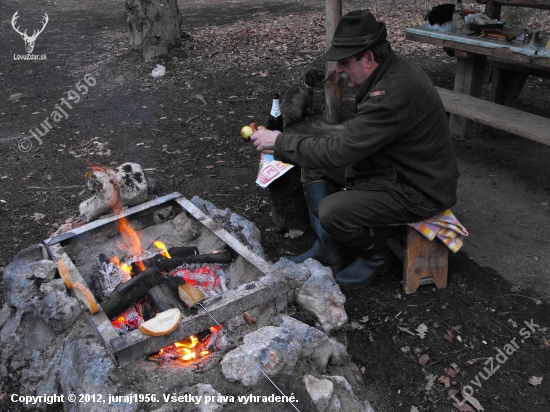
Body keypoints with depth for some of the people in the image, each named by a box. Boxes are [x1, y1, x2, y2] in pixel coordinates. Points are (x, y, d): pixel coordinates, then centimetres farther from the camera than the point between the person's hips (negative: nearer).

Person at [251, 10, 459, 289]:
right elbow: (356, 140, 11)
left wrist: (279, 142, -22)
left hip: (419, 190, -10)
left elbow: (340, 151, -31)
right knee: (314, 165, 5)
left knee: (333, 212, -26)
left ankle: (376, 256, 7)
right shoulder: (388, 72, 0)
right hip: (389, 165, 10)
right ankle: (328, 252, 14)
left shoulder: (393, 93, -31)